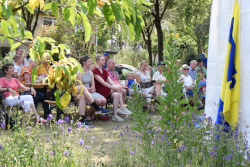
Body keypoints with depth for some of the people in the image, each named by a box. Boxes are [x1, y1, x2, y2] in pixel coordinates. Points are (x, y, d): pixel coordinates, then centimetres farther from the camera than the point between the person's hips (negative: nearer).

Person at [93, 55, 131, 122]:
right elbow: (102, 82, -18)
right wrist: (114, 87, -25)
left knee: (116, 95, -23)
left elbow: (110, 81, 6)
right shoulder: (95, 71, -8)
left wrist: (116, 86, -14)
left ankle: (115, 115, -26)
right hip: (99, 91, -8)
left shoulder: (104, 71, 18)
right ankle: (122, 107, -22)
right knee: (119, 87, -24)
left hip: (107, 91, 8)